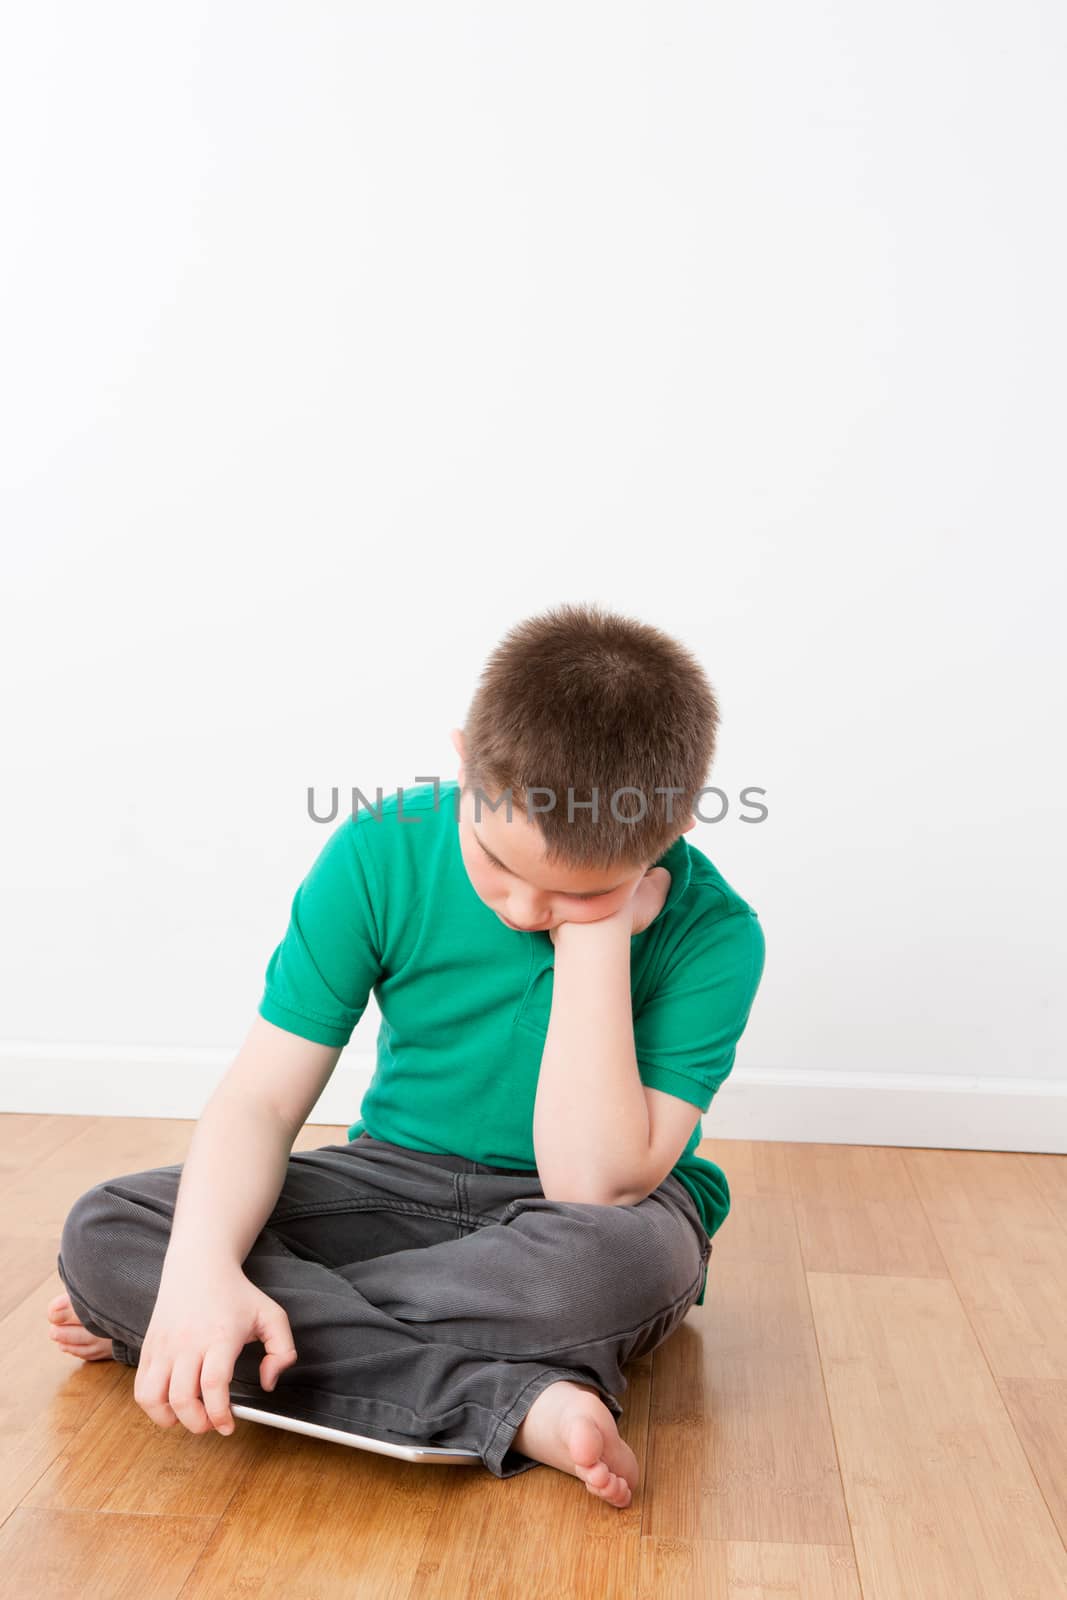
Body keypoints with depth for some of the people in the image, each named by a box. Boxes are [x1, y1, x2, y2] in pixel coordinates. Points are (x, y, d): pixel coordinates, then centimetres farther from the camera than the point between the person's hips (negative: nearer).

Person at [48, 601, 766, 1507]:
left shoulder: (711, 934, -21)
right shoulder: (383, 854, -14)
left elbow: (594, 1186, -28)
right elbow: (260, 1101, -15)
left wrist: (595, 935, -31)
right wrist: (202, 1267, -34)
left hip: (578, 1213, -2)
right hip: (400, 1181, 3)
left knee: (632, 1258, -40)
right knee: (102, 1232, -19)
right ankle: (516, 1408, -26)